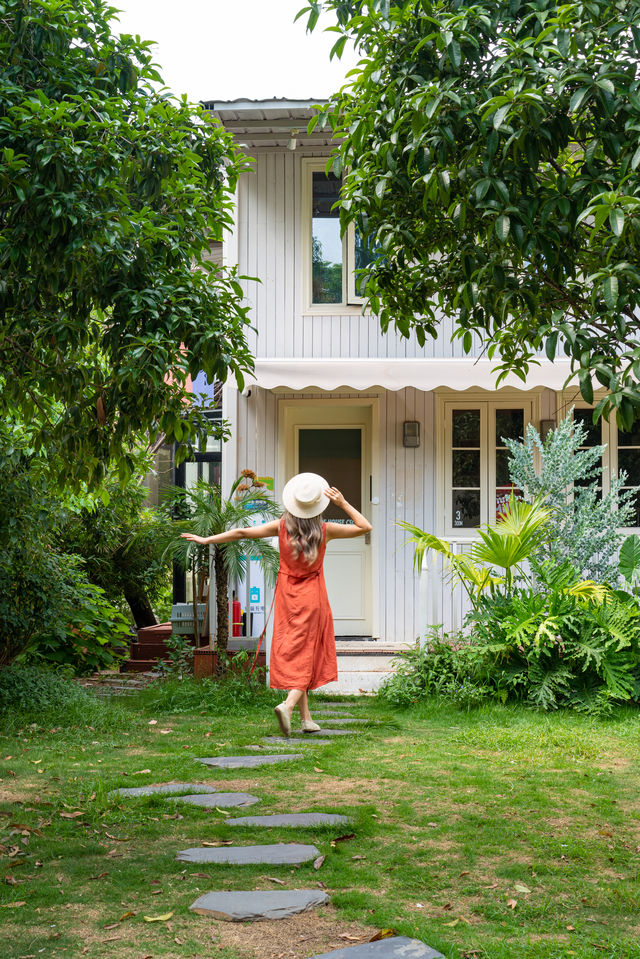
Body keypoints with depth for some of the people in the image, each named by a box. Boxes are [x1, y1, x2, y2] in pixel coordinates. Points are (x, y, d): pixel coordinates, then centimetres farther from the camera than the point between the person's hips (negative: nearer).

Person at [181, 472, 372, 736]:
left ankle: (306, 717, 11)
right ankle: (289, 704, -23)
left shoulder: (281, 527, -7)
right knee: (306, 655, 1)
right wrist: (343, 504, -5)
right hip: (312, 597, -2)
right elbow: (365, 527, -1)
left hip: (287, 596, 2)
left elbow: (242, 533, -4)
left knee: (292, 654, 10)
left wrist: (206, 540, 4)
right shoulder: (325, 531, -10)